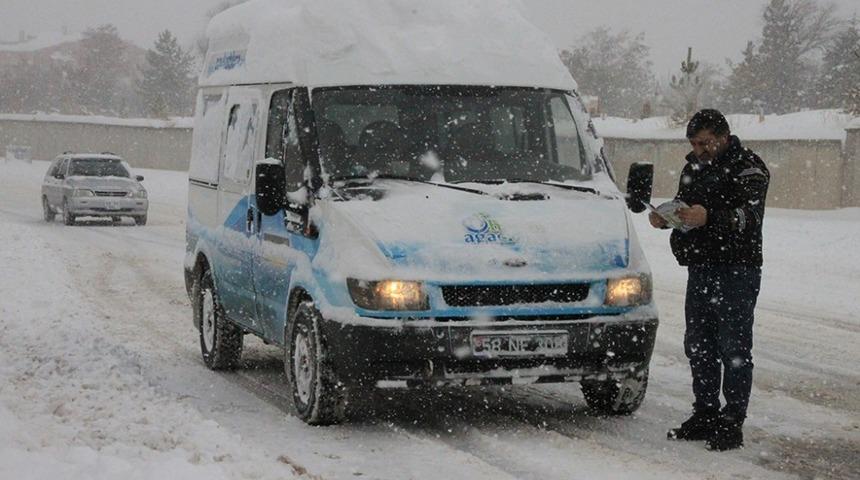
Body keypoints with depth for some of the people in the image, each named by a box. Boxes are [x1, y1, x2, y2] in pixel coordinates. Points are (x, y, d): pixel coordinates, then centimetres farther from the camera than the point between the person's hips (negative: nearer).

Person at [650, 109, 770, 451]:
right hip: (700, 270, 8)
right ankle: (705, 416, 22)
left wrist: (709, 217, -39)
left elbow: (748, 216, -23)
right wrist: (664, 218, 1)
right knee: (698, 347, 12)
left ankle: (732, 423, -3)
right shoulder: (695, 167, 17)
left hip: (736, 272, -8)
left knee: (734, 350, -6)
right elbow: (683, 206, 24)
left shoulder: (749, 169, -9)